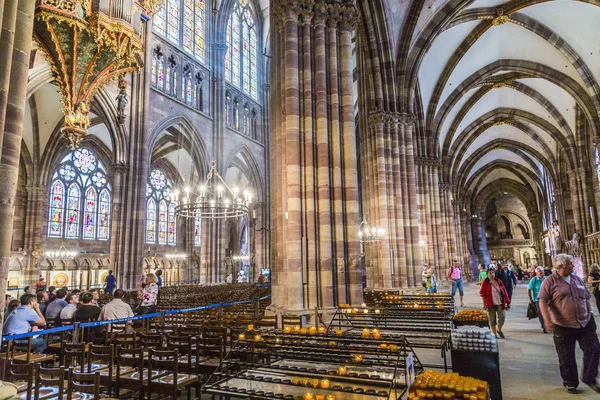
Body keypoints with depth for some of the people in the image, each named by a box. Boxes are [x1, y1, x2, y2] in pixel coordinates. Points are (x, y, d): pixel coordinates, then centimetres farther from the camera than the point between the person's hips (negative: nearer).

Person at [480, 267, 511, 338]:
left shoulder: (499, 282, 6)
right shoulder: (485, 283, -3)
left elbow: (504, 292, 9)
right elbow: (482, 293, -3)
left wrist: (507, 302, 8)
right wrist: (484, 304, -8)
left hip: (500, 304, 2)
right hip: (491, 304, -2)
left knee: (502, 317, -6)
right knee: (492, 320, 4)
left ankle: (499, 330, 22)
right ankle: (494, 334, 19)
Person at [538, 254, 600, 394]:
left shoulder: (578, 279, 9)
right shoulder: (550, 281, -10)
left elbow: (586, 298, 19)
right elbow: (543, 301, -15)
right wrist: (547, 320, -23)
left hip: (585, 323, 5)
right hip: (564, 326, -5)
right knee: (567, 357, 6)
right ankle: (570, 383, 23)